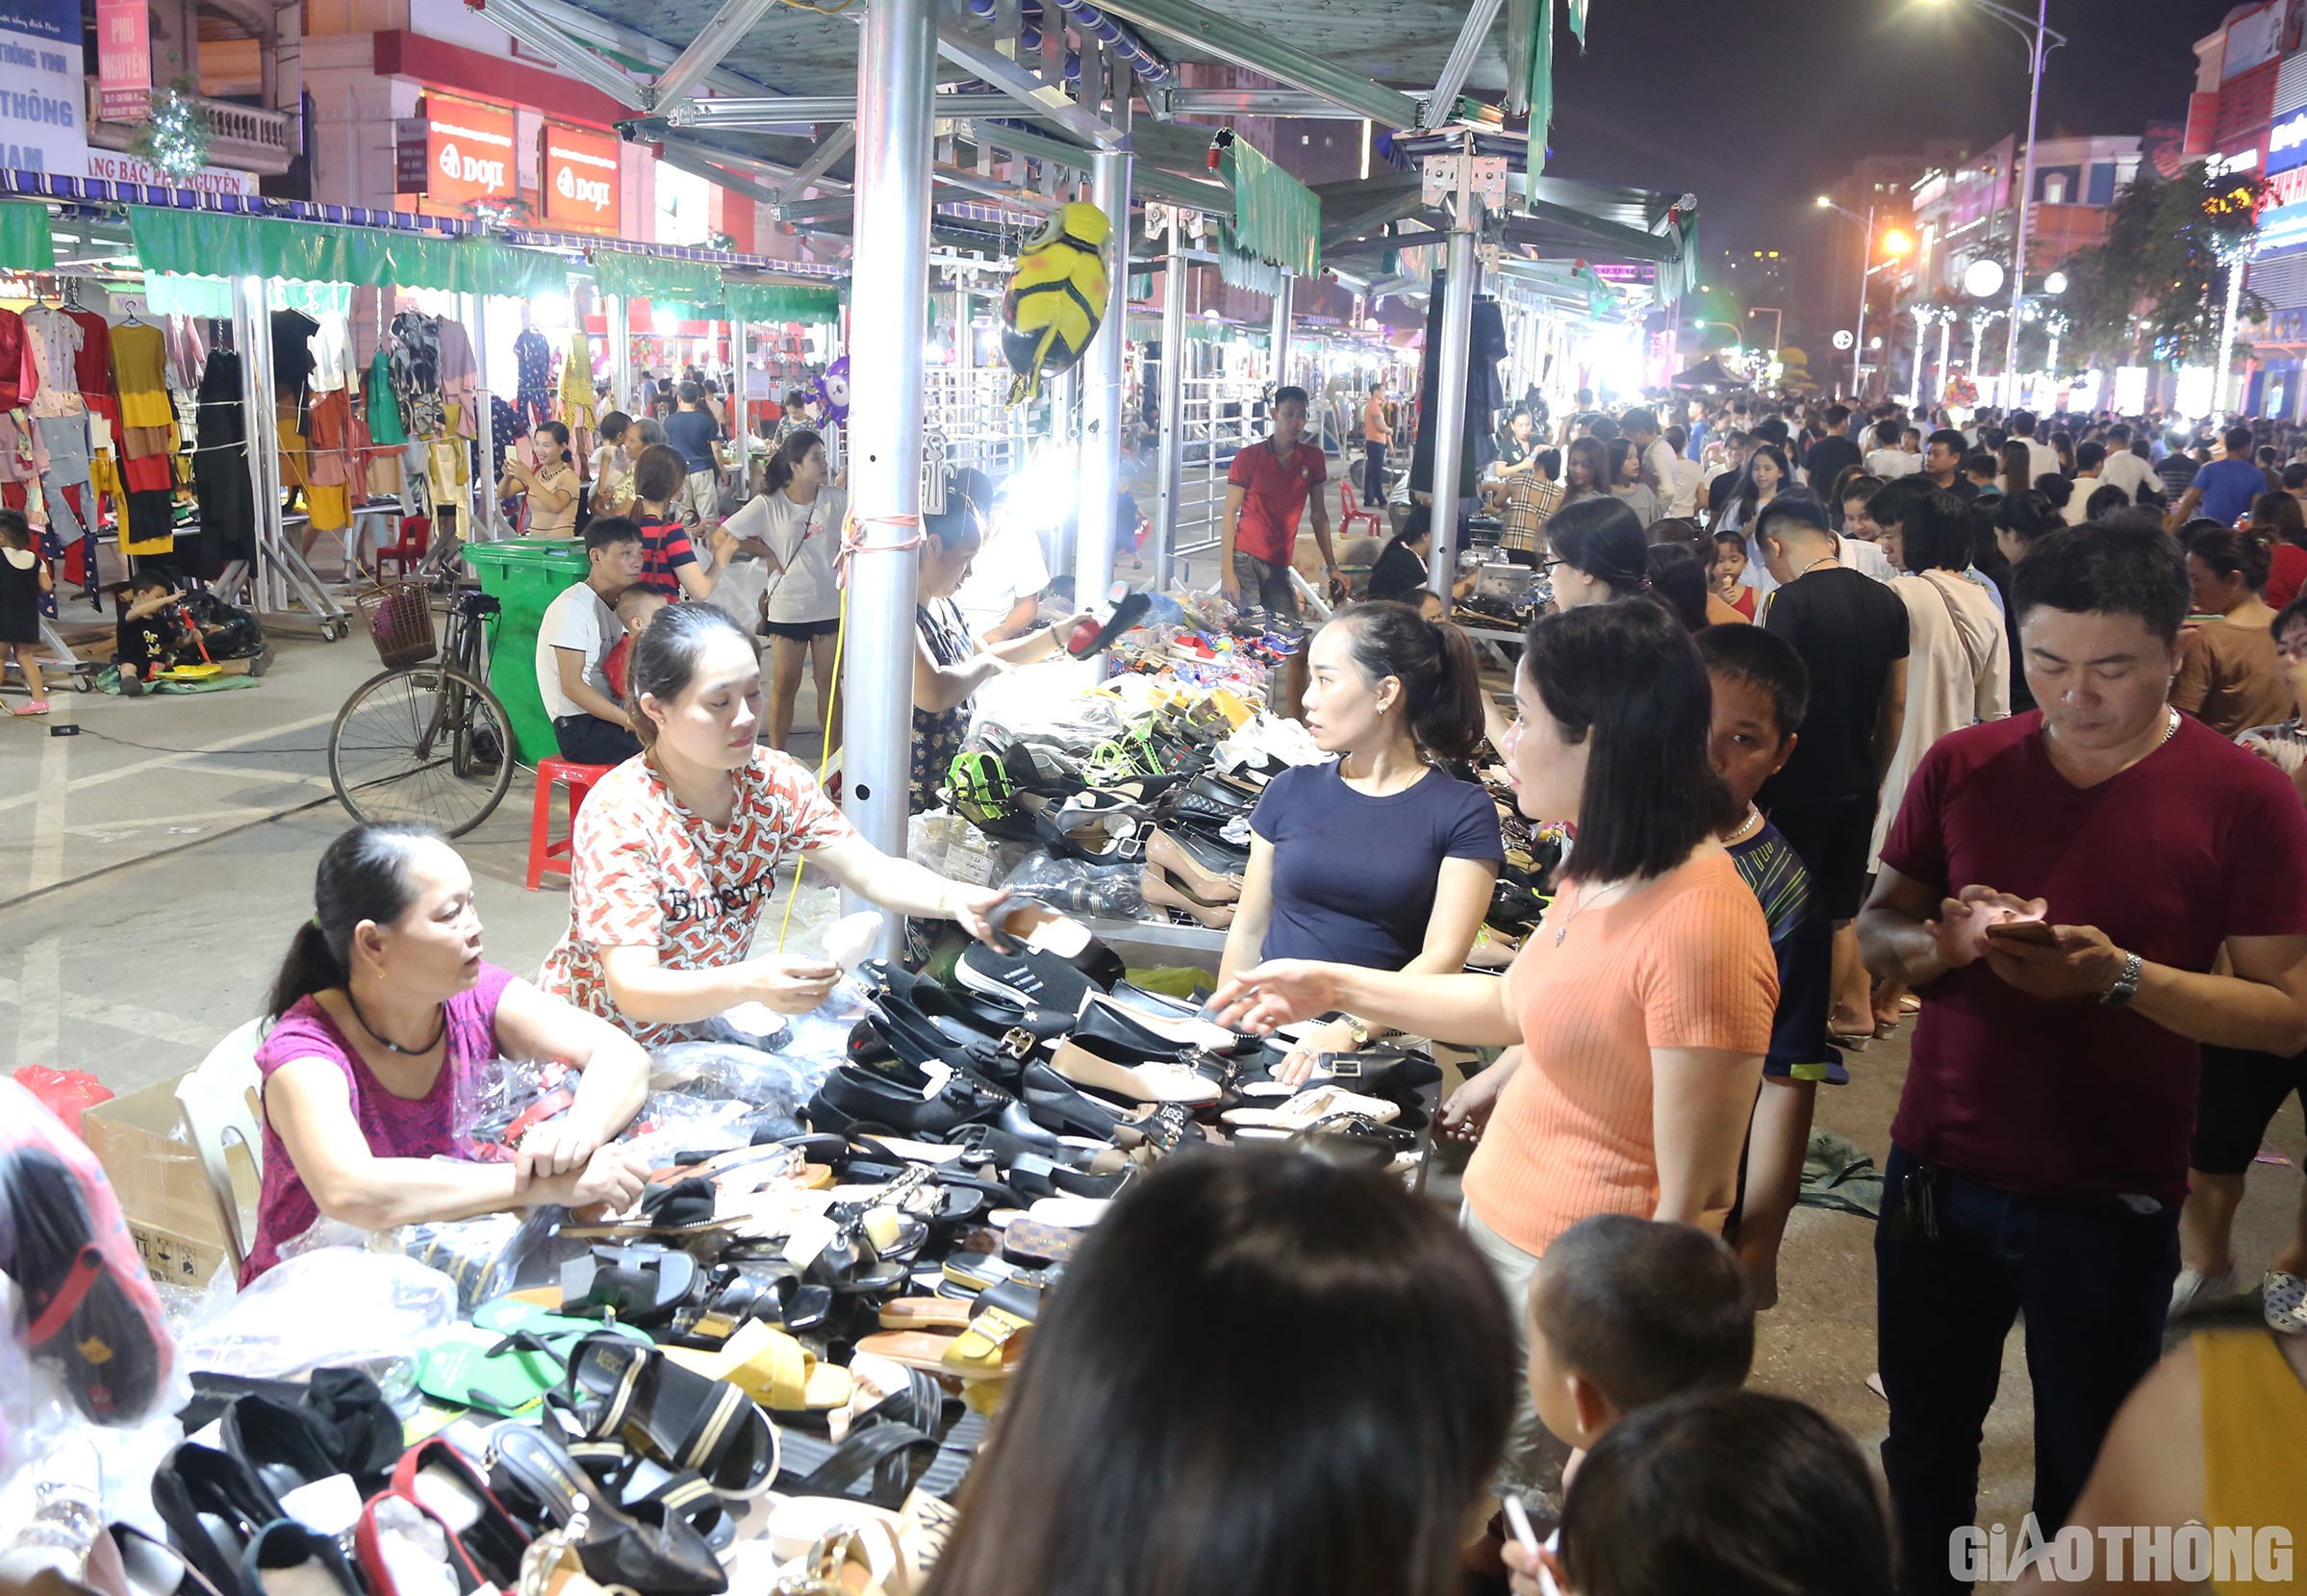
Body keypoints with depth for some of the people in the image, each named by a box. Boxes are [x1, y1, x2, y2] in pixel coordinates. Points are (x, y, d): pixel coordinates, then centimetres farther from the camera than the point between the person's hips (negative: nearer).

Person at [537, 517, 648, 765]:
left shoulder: (618, 604, 16)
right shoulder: (573, 606, -12)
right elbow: (572, 685, -18)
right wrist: (632, 721, -25)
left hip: (608, 715, 8)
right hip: (579, 729, -8)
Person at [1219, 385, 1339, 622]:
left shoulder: (1313, 458, 7)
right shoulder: (1249, 457, -3)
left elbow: (1319, 515, 13)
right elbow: (1230, 514, -5)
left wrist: (1332, 567, 8)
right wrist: (1227, 572, -14)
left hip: (1279, 566, 4)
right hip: (1245, 560, -4)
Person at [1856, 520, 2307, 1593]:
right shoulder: (1961, 767, -1)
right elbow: (1876, 930, 5)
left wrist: (2122, 976, -25)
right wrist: (1941, 940, -17)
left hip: (2109, 1201, -3)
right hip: (1937, 1172, 3)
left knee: (2086, 1483, 14)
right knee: (1924, 1447, 19)